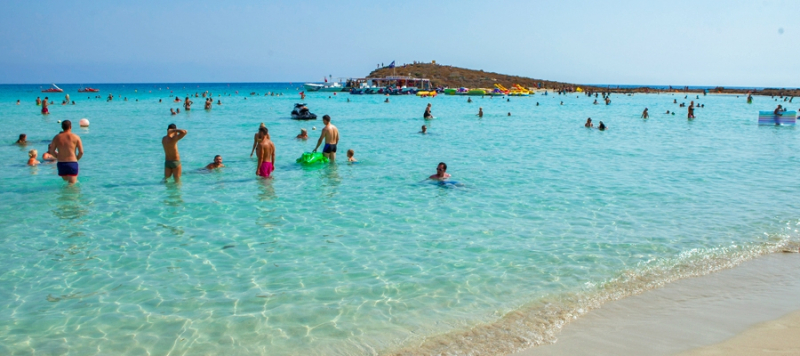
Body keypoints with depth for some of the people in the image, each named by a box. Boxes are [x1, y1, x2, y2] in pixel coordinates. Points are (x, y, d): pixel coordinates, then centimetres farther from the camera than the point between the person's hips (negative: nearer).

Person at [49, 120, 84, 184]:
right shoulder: (76, 137, -4)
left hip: (61, 164, 3)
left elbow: (52, 151, 6)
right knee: (72, 184, -6)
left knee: (65, 182, 24)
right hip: (72, 164, -3)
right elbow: (81, 152, -7)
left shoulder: (57, 137, 3)